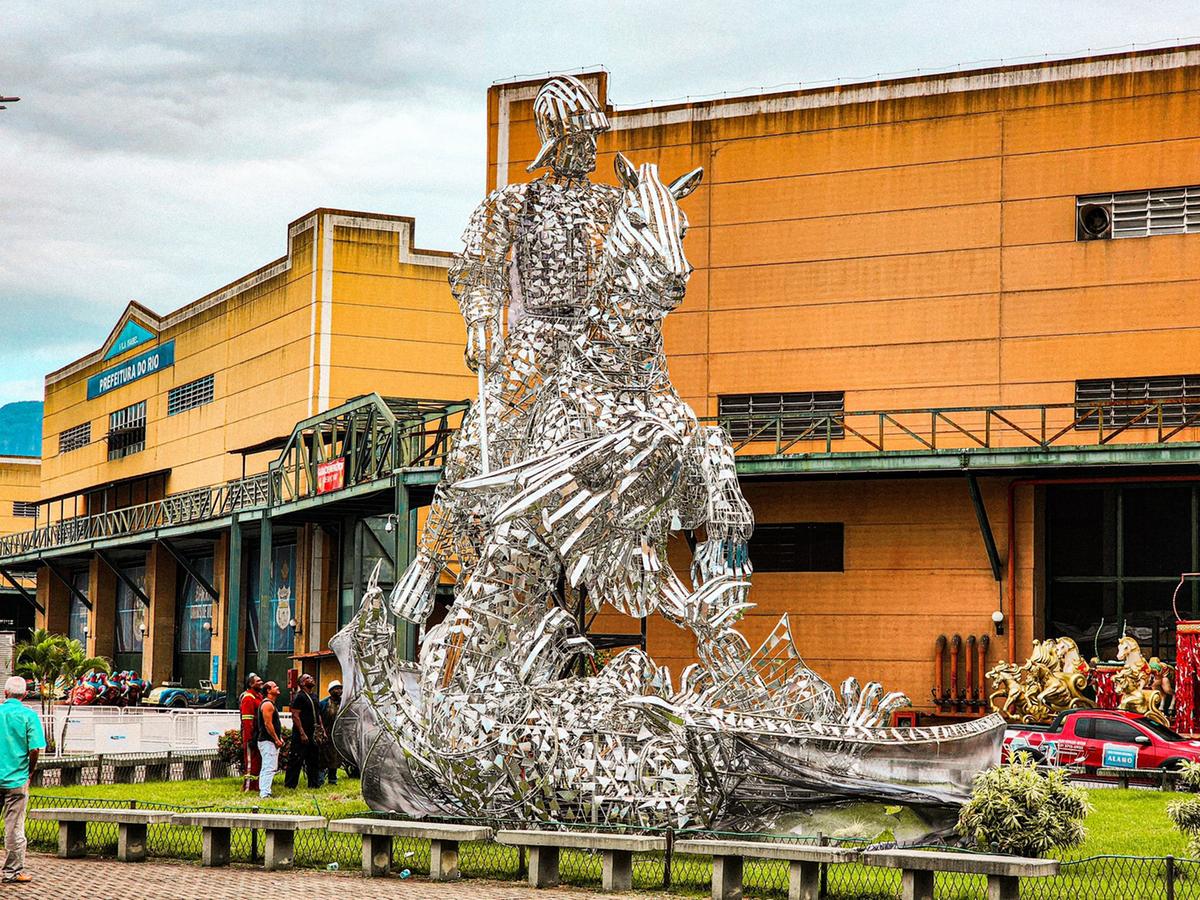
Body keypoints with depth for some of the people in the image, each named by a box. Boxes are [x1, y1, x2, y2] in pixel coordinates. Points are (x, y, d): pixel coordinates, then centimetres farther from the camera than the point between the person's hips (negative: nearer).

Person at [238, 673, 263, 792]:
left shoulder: (259, 696, 17)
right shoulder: (248, 698, -14)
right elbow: (247, 720, -20)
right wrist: (250, 738, -24)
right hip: (252, 735, -10)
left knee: (258, 760, 14)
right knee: (251, 760, -5)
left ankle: (256, 785, 23)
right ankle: (248, 786, 1)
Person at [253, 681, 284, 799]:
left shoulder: (272, 704, 19)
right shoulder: (267, 704, -14)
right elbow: (268, 724, -20)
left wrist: (279, 738, 16)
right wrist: (276, 739, -17)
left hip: (271, 741, 11)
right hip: (268, 741, -11)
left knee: (267, 768, 14)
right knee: (269, 768, -14)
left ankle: (263, 792, 19)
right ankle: (265, 793, -17)